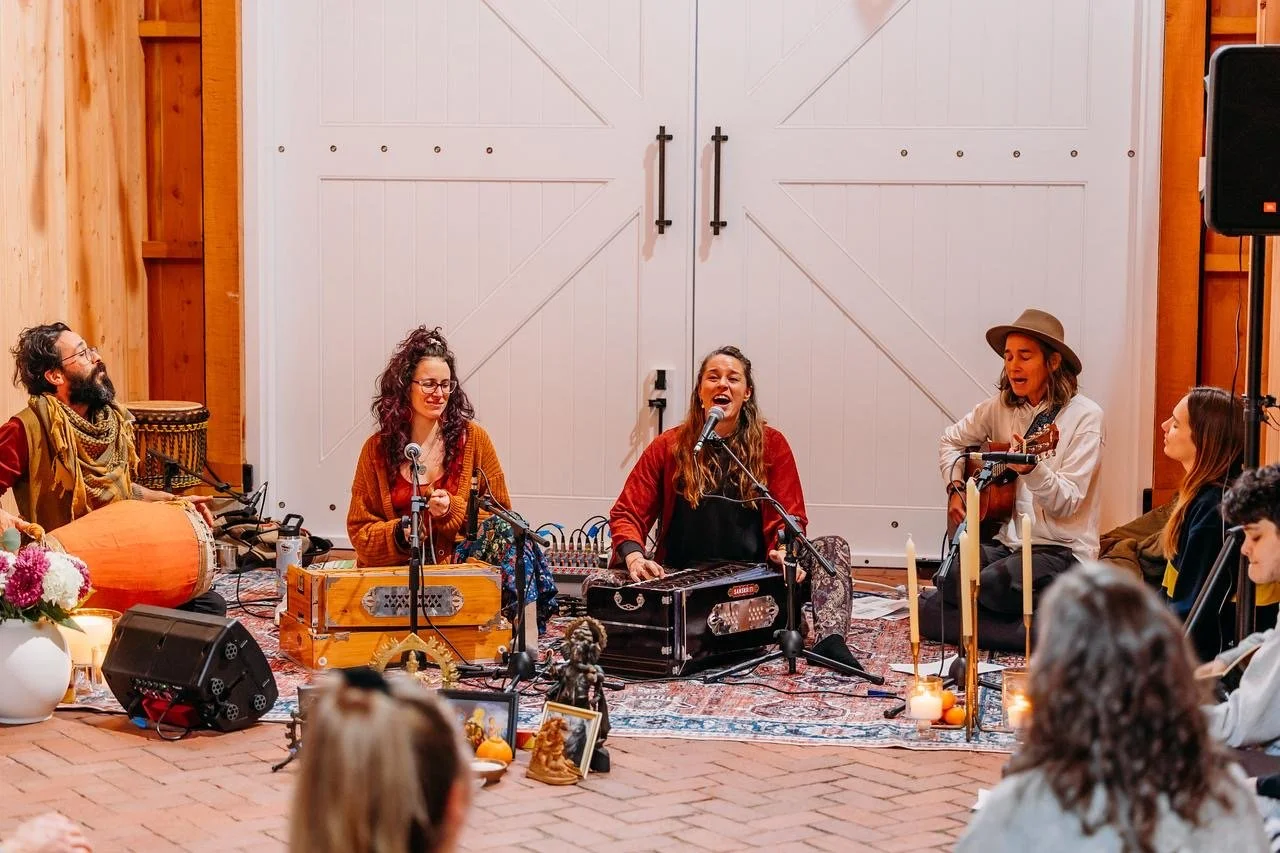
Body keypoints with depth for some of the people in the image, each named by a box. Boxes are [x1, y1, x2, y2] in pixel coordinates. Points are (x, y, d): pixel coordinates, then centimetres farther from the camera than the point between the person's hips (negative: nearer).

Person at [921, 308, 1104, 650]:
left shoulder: (1084, 416, -9)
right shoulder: (1000, 407, 6)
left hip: (1061, 549, -6)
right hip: (1006, 542, 6)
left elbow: (1067, 502, -16)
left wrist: (1031, 470, -34)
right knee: (929, 610, -20)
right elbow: (951, 440, 25)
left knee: (985, 587, -35)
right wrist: (955, 489, 10)